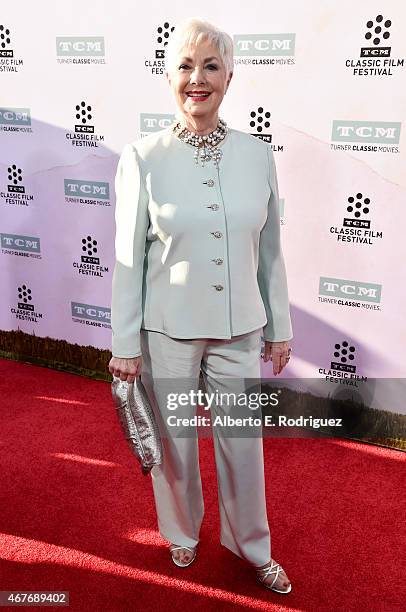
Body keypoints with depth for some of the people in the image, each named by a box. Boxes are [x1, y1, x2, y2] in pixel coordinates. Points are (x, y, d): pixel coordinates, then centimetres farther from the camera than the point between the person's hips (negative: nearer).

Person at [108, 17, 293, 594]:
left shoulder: (258, 155, -2)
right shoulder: (142, 158, -9)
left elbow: (270, 253, 5)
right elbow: (128, 258, -6)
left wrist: (280, 328, 8)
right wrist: (125, 344, -5)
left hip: (240, 330, 2)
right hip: (167, 331, -2)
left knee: (243, 444, 15)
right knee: (174, 442, 16)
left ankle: (253, 548, 41)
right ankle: (182, 532, 46)